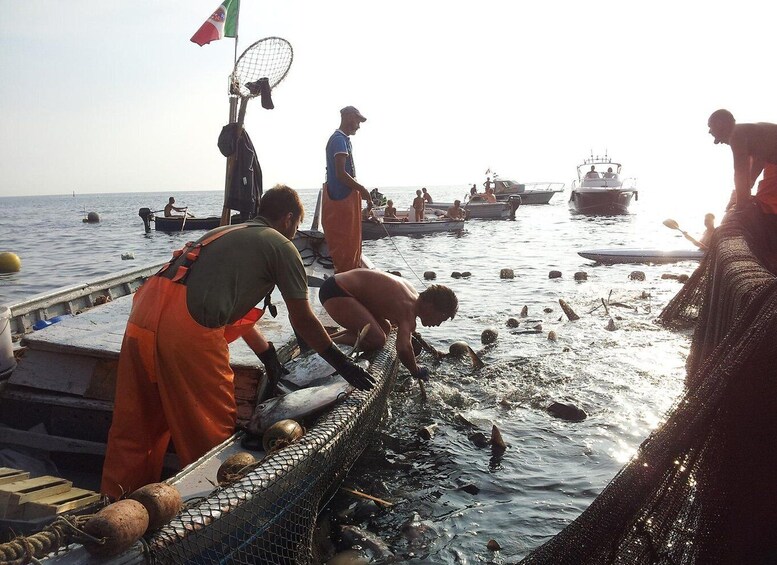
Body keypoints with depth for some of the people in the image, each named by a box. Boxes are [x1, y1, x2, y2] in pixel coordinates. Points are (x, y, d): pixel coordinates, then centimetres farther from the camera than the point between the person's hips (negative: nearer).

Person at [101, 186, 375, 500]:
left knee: (136, 423, 19)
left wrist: (266, 353, 40)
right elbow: (303, 321, 9)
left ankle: (117, 500, 32)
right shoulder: (280, 246, 8)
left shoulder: (225, 233, 30)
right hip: (188, 325, -8)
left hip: (146, 311, 8)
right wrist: (343, 365, 20)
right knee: (212, 430, 9)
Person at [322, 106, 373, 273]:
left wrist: (360, 190, 20)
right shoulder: (340, 140, -14)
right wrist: (362, 190, -15)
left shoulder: (342, 139, 18)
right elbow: (341, 174, -22)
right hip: (342, 198, -10)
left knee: (350, 242, 16)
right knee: (345, 244, -6)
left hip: (345, 198, 10)